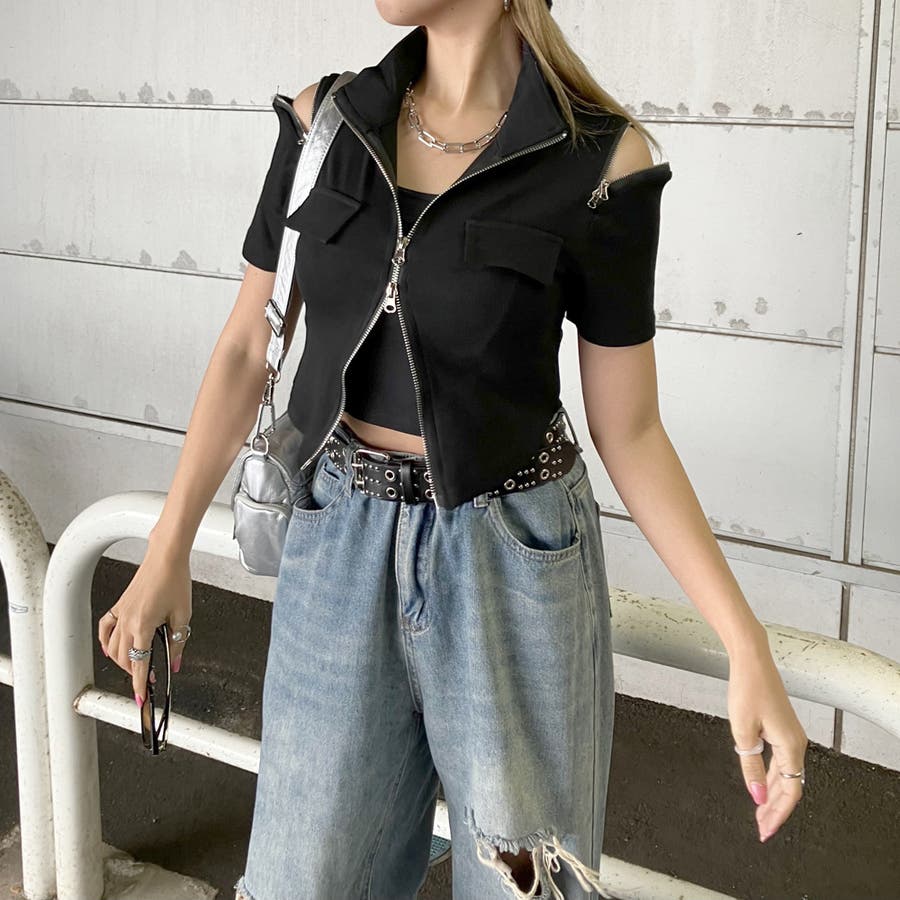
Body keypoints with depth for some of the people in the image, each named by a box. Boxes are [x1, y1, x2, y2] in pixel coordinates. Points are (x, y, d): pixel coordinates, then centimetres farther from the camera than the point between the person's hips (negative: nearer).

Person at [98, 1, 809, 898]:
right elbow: (247, 347, 5)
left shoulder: (601, 160, -11)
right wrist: (167, 553, 1)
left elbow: (629, 429, -5)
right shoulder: (324, 122, -2)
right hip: (340, 545, 3)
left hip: (515, 557, -2)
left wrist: (747, 645, -12)